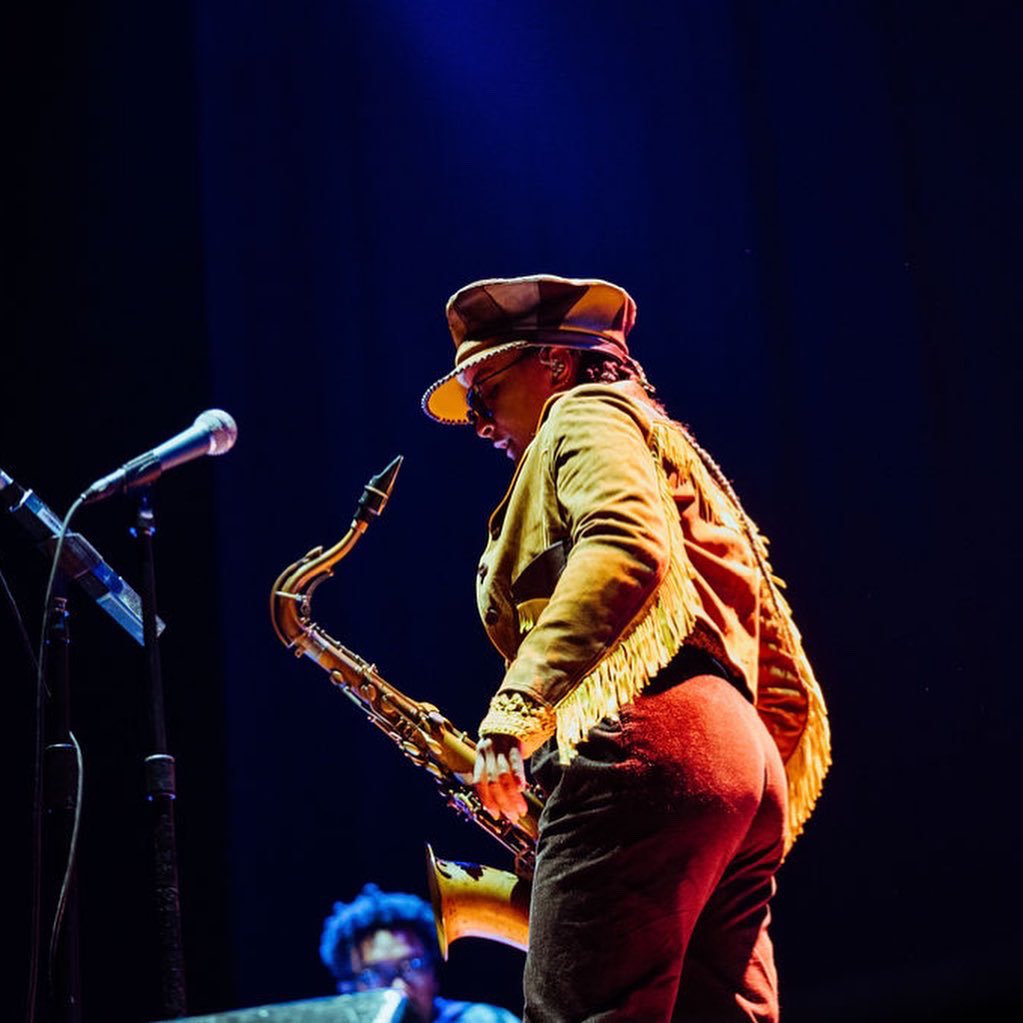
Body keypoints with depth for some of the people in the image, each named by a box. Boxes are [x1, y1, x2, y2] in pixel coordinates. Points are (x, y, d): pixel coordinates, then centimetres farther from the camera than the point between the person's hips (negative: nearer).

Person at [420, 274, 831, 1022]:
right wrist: (758, 828, 26)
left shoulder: (585, 415, 11)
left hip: (641, 745, -10)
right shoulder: (668, 452, 37)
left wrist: (521, 701, -23)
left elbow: (627, 543, -16)